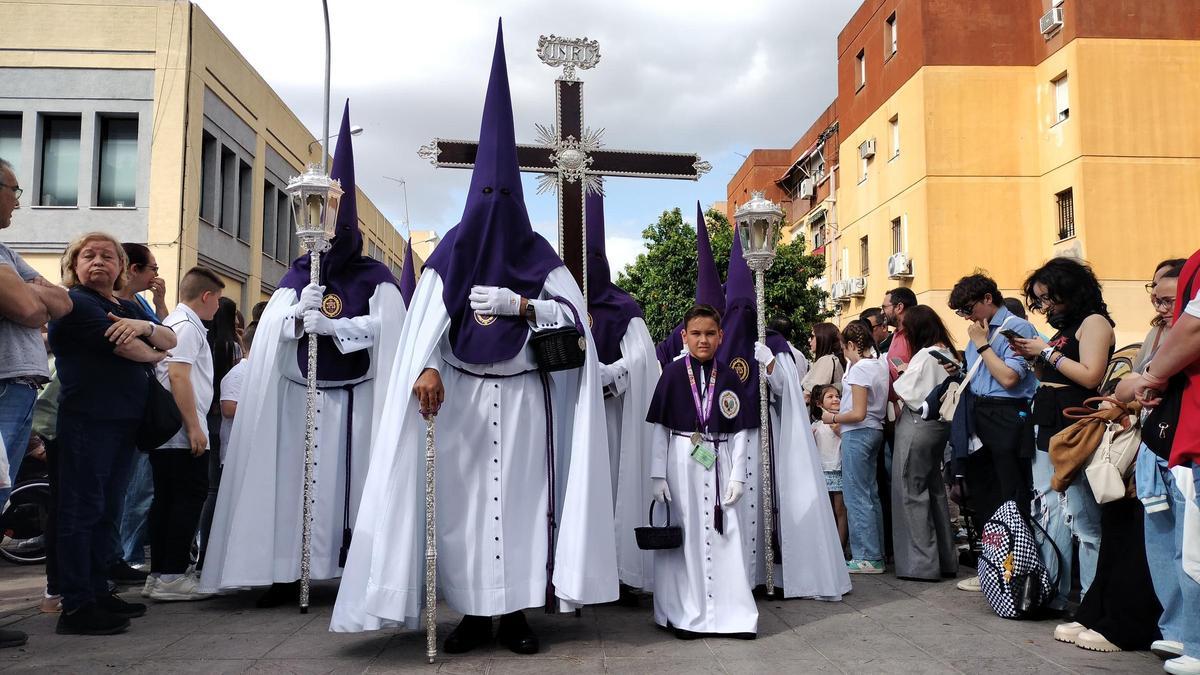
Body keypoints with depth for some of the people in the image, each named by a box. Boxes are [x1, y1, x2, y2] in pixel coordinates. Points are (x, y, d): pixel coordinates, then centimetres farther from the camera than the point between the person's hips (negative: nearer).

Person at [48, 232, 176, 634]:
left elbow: (171, 341, 9)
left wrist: (145, 327, -12)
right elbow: (123, 346, -17)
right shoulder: (75, 302, -5)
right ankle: (75, 607, -3)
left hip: (125, 419, 8)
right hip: (87, 418, -8)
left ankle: (98, 593, 21)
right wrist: (154, 354, 3)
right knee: (83, 509, -6)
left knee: (106, 511, 12)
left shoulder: (128, 308, 19)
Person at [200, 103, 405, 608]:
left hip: (356, 396, -2)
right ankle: (286, 572, 4)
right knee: (294, 478, -1)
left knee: (353, 477, -4)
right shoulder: (297, 276, 12)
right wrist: (298, 313, -18)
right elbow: (269, 330, 2)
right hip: (300, 396, 3)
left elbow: (384, 327, -11)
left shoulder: (375, 277, 4)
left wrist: (330, 325, -21)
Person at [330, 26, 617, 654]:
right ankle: (473, 613, 8)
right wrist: (426, 368, -28)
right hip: (462, 395, 0)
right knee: (464, 500, -2)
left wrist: (518, 305, -19)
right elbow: (427, 317, -9)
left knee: (520, 497, -1)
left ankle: (517, 611, 7)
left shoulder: (538, 255, 6)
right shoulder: (452, 252, 4)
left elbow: (575, 315, -4)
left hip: (523, 397, 0)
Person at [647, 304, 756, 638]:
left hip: (719, 462, 2)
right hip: (681, 463, -2)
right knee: (684, 536, 3)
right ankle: (685, 614, 14)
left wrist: (737, 475, -1)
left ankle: (733, 613, 14)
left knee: (724, 536, 2)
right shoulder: (673, 373, -1)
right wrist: (658, 475, -5)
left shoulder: (729, 377, 5)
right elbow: (660, 427, -1)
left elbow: (739, 430, 6)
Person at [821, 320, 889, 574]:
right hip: (875, 430, 9)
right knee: (871, 494, 14)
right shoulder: (881, 364, 10)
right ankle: (876, 553, 20)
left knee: (856, 496, -3)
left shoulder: (859, 369, -17)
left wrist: (833, 418, -7)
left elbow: (858, 413, -21)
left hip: (858, 433, -9)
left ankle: (867, 557, 2)